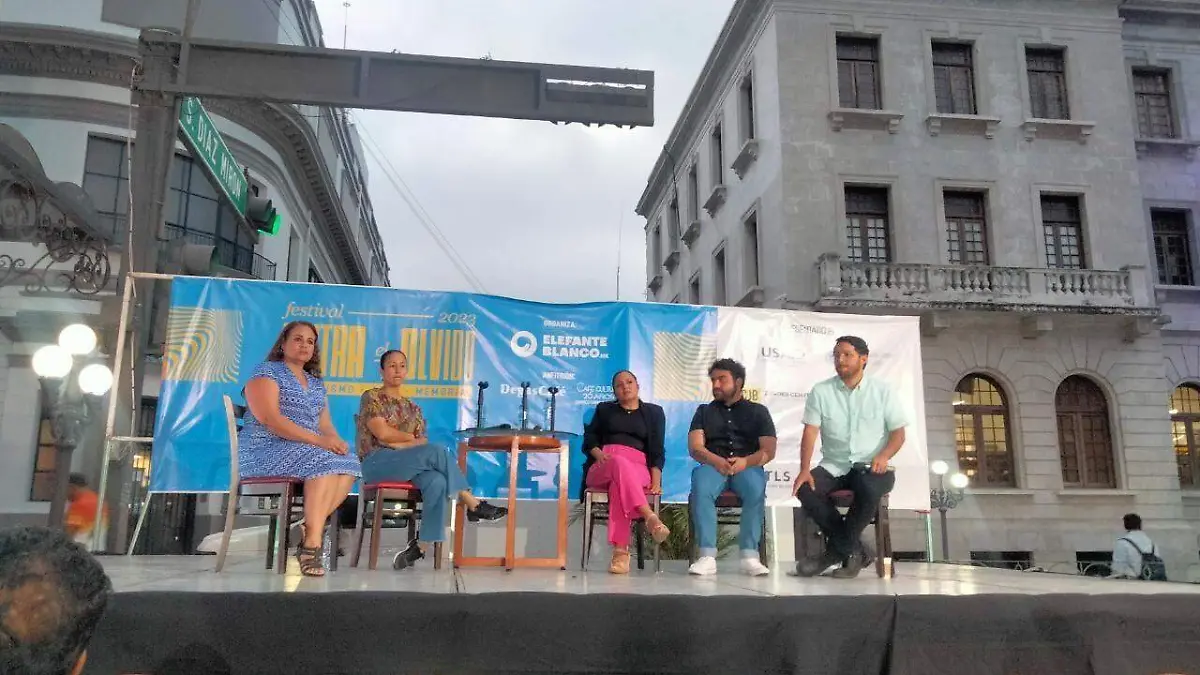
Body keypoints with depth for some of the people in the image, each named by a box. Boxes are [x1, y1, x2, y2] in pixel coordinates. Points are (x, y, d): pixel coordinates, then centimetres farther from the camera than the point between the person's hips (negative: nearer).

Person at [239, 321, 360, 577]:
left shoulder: (316, 383, 21)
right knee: (325, 462, -32)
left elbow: (326, 425, 16)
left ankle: (310, 530, -22)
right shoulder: (267, 372, -1)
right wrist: (317, 440, -24)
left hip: (308, 450, 7)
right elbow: (270, 419, -16)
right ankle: (312, 543, -30)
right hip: (266, 451, -7)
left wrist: (336, 441, -10)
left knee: (350, 464, -22)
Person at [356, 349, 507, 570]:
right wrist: (410, 438, 5)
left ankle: (421, 546, -33)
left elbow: (422, 443, 10)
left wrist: (400, 444, -9)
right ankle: (473, 504, -22)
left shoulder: (413, 408, 21)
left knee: (437, 482, -31)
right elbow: (383, 433, -9)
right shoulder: (371, 397, 5)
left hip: (404, 465, 5)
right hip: (377, 462, -5)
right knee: (436, 451, -29)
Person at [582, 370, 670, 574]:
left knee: (619, 484, -40)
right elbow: (589, 438, 15)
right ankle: (650, 518, -56)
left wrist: (656, 480, -8)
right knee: (620, 463, -39)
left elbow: (657, 450, 9)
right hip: (603, 468, 1)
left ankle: (620, 551, -49)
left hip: (638, 468, 0)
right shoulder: (604, 409, 25)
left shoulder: (654, 412, 19)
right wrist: (598, 453, -9)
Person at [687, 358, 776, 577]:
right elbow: (695, 448, 6)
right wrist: (717, 461, -16)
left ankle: (750, 556, -33)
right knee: (700, 487, -34)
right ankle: (707, 556, -35)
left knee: (756, 489, -35)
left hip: (748, 466, 0)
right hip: (713, 465, 1)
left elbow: (769, 451, 6)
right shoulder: (704, 411, 21)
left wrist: (746, 461, -16)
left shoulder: (758, 411, 18)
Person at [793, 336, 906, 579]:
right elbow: (810, 432, -2)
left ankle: (838, 549, -13)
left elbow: (898, 432, 3)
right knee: (805, 490, -26)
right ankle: (852, 551, -11)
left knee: (870, 489, -35)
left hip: (870, 467, -2)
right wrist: (805, 469, -16)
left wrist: (883, 456, -18)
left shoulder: (882, 390, 3)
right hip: (833, 467, 2)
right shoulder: (821, 391, 3)